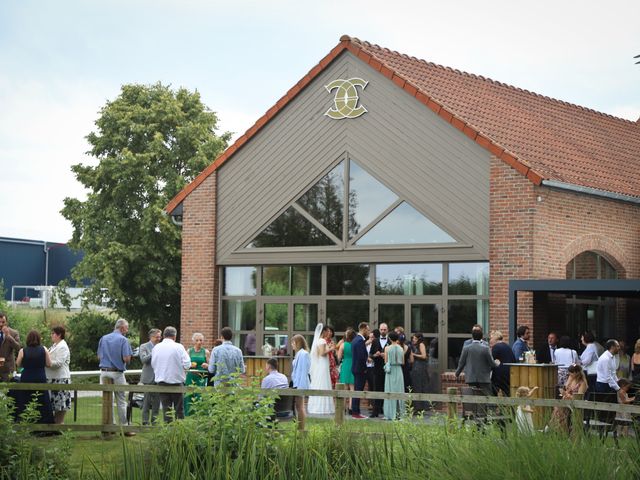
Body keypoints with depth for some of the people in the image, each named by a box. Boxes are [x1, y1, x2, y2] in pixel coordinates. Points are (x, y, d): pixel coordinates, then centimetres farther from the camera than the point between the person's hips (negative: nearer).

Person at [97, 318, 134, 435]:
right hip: (117, 373, -4)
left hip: (104, 372, 5)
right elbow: (127, 359, -15)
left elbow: (99, 356, 9)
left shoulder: (103, 338, 7)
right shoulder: (123, 340, -9)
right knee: (121, 402, 3)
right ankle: (124, 427, 5)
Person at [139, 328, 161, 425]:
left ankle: (154, 419, 15)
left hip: (158, 377, 4)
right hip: (149, 378, -4)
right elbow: (143, 359, -14)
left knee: (157, 400, 6)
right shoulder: (144, 347, 0)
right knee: (147, 400, -2)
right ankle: (145, 421, 3)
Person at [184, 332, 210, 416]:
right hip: (191, 377, 1)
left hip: (201, 378, -1)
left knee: (200, 398, -9)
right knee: (189, 398, -4)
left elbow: (210, 366, 8)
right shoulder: (189, 351, 8)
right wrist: (190, 365, -11)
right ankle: (188, 415, 4)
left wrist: (207, 365, -13)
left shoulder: (206, 352, 6)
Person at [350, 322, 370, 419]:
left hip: (355, 368, 10)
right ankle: (356, 412, -4)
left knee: (357, 391, 14)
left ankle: (355, 411, 19)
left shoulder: (355, 340, 13)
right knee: (358, 391, -6)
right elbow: (362, 357, -22)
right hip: (360, 369, -10)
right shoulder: (360, 341, -18)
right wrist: (364, 368, -13)